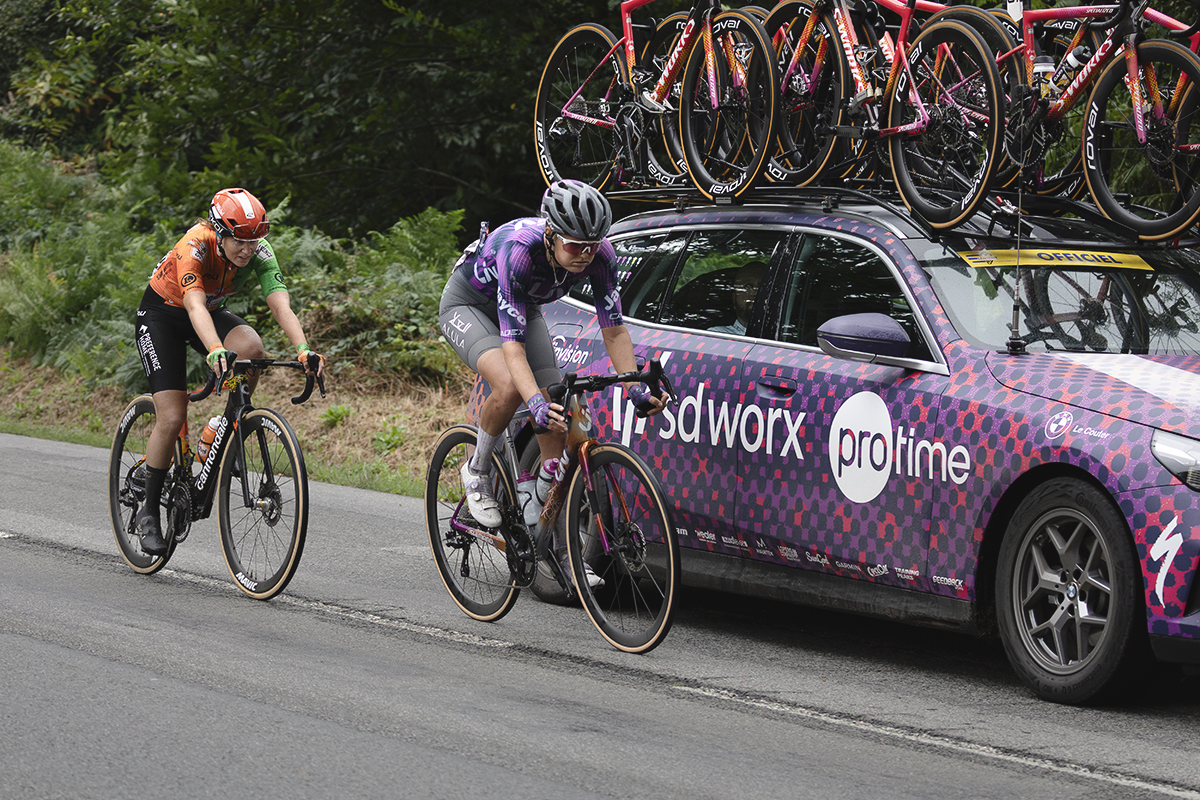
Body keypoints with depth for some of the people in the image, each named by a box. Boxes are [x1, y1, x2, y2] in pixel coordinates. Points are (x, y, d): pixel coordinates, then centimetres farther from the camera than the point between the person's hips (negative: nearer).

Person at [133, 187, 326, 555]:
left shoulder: (259, 251, -23)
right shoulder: (195, 246, -35)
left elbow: (280, 304, -32)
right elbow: (195, 305, -48)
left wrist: (304, 350, -50)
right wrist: (215, 351, -66)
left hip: (213, 311, 4)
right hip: (162, 314, -4)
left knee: (252, 349, -30)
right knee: (172, 418, -14)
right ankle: (148, 513, 3)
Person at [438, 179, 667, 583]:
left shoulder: (598, 255, -27)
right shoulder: (518, 249, -42)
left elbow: (614, 329, -18)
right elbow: (512, 345, -43)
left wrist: (636, 387, -32)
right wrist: (537, 403, -57)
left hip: (523, 306, 5)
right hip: (468, 304, -5)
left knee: (557, 422, -7)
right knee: (509, 387, -34)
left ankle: (560, 548, 1)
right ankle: (477, 472, -5)